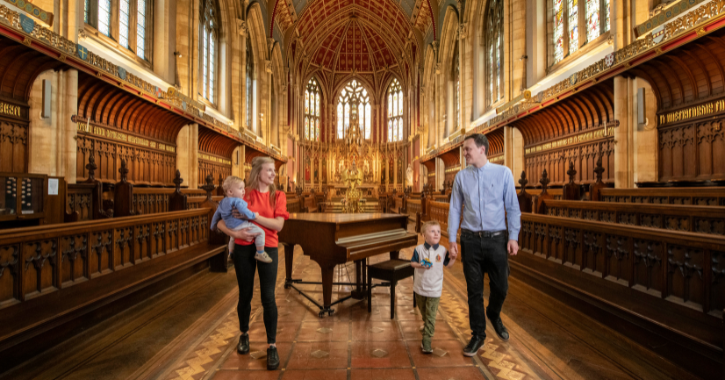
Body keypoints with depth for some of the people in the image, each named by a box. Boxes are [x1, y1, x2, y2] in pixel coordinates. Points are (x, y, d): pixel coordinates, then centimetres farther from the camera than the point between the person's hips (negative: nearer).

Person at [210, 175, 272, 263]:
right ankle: (260, 253, -9)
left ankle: (231, 255, 58)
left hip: (231, 228, 11)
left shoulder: (222, 202, 12)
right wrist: (253, 215, -21)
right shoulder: (237, 201, -19)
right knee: (260, 232, -14)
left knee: (232, 237, 41)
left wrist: (213, 226, 34)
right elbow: (244, 211, -35)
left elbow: (216, 215, 21)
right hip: (240, 225, -11)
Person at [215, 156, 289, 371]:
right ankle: (244, 335, 38)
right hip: (243, 249, 1)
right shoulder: (244, 195, -1)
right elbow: (220, 222, -1)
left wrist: (252, 215, -17)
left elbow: (278, 225, -12)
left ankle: (272, 346, 10)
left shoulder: (278, 196, 0)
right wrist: (236, 233, -18)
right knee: (245, 295, 14)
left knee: (268, 298, -3)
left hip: (267, 249, 0)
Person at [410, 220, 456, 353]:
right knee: (423, 310, 24)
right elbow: (412, 262, -2)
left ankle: (426, 340, 4)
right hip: (420, 287, 1)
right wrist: (420, 265, -21)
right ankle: (427, 324, 53)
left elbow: (448, 264, 4)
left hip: (434, 289, -1)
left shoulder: (443, 250, -7)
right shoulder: (419, 249, -10)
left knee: (431, 315, -2)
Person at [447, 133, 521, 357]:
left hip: (496, 239, -1)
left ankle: (494, 315, 45)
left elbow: (512, 207, 0)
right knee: (474, 290, 8)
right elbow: (455, 209, 3)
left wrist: (513, 237, -7)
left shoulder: (503, 173, -2)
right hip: (470, 240, 1)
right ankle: (478, 336, 27)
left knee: (501, 287, 10)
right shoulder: (461, 177, 2)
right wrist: (452, 240, -1)